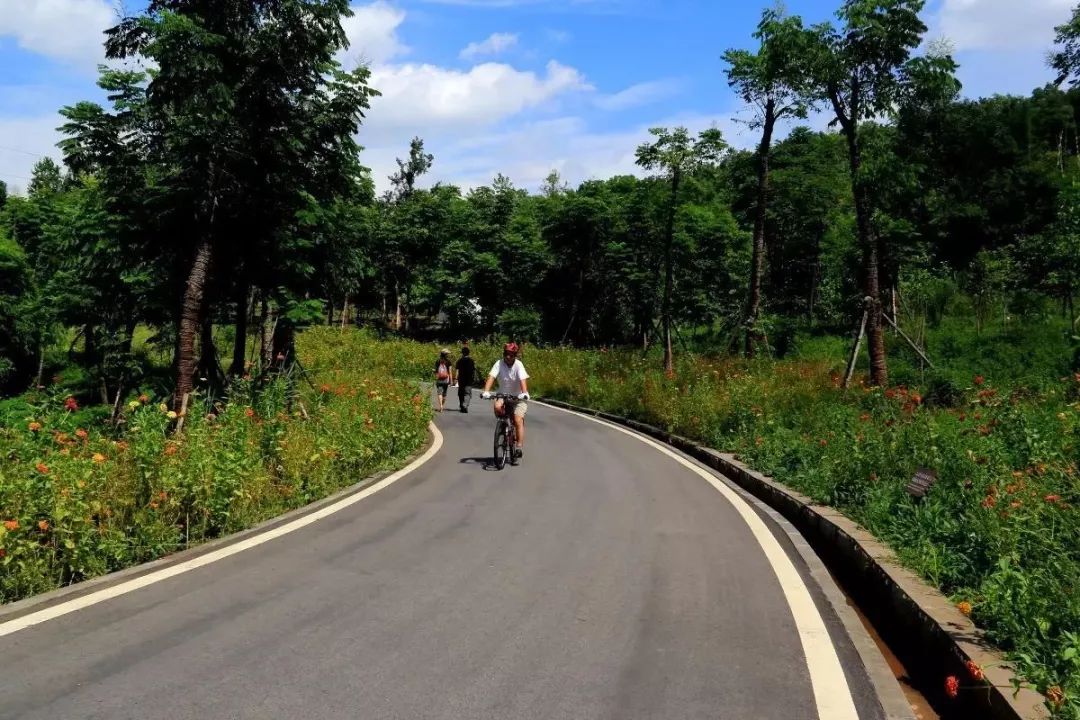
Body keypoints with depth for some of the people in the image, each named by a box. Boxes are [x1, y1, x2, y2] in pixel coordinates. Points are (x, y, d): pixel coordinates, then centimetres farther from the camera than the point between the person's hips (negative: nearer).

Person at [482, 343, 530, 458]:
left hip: (518, 397, -2)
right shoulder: (499, 364, -11)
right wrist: (486, 391, -39)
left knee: (518, 420, -18)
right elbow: (491, 377, -23)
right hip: (503, 396, 2)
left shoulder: (518, 365, -15)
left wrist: (525, 393, -46)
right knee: (497, 407, -30)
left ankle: (519, 447, -14)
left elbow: (523, 380, -28)